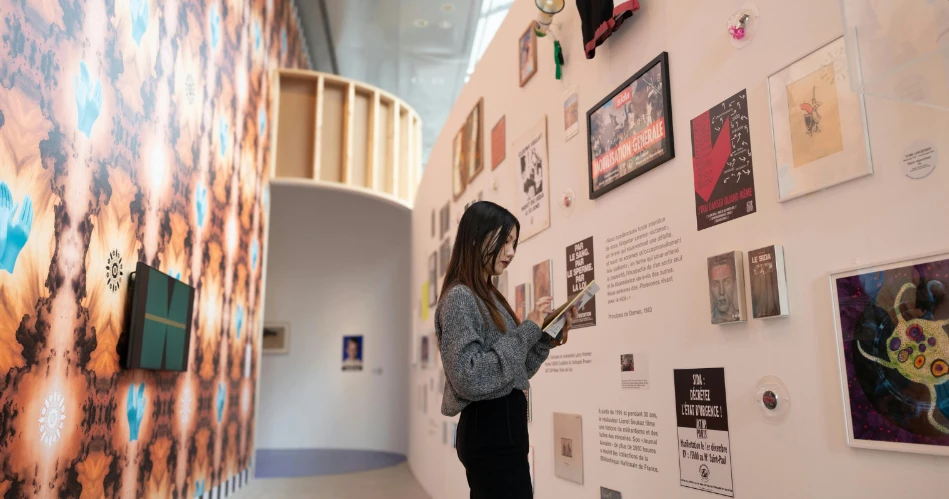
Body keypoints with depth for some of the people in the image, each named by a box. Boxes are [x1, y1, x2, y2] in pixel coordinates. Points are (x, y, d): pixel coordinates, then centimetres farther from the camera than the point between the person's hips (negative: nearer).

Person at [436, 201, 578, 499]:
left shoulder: (490, 297, 14)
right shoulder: (459, 297, -14)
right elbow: (469, 379, -24)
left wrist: (550, 337, 3)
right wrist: (528, 330, -20)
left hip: (505, 426, 9)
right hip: (489, 432, -9)